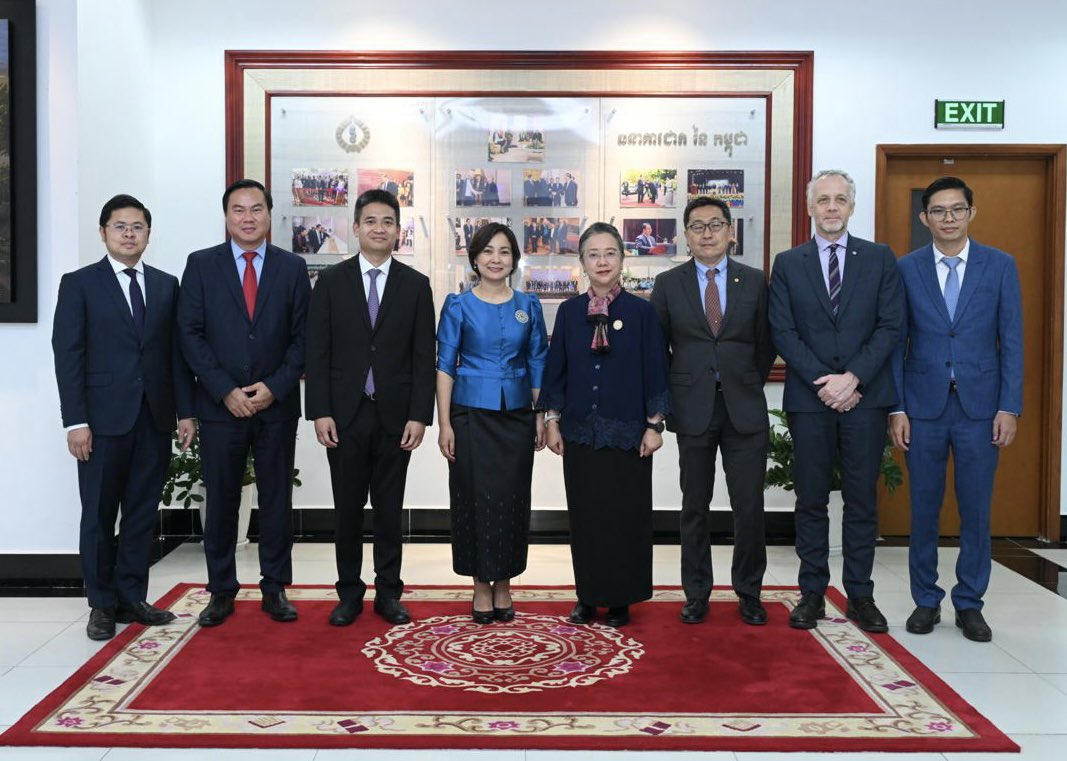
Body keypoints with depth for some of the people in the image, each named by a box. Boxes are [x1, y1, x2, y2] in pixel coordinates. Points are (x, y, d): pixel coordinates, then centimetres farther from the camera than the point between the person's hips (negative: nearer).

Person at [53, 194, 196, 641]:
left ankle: (131, 597, 19)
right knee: (99, 516, 5)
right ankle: (102, 605, 17)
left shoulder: (166, 285, 11)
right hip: (104, 419, -3)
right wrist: (75, 421, -11)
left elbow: (176, 352, 9)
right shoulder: (79, 284, 1)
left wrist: (185, 411, 3)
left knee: (143, 513, 8)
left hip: (155, 418, 3)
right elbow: (68, 356, -4)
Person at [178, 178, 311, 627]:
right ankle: (221, 591, 19)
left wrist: (275, 387, -9)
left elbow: (302, 336, 2)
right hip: (219, 405, 0)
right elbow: (190, 334, -2)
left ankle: (275, 589, 18)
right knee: (221, 501, 7)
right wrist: (226, 390, -11)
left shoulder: (292, 267, 5)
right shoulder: (201, 265, 3)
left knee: (277, 499, 7)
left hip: (277, 404, 1)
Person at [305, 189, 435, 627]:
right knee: (347, 508, 8)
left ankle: (388, 592, 20)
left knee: (389, 509, 8)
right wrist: (319, 412, -7)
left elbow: (424, 356, 0)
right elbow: (317, 352, 0)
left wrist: (419, 415, -7)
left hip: (395, 415, 0)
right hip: (345, 414, 0)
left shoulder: (416, 285, 3)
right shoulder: (331, 281, 3)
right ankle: (349, 592, 21)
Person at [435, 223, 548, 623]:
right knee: (474, 497, 2)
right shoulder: (458, 305, 0)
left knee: (512, 498, 6)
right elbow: (445, 366, -1)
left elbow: (537, 364, 9)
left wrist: (541, 417, 4)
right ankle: (481, 586, 15)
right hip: (472, 414, -2)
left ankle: (503, 585, 19)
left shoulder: (528, 306, 6)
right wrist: (444, 423, -7)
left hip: (516, 416, 2)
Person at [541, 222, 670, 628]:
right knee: (585, 514, 8)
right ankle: (588, 595, 21)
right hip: (580, 430, 2)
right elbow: (556, 369, 8)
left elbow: (655, 371, -2)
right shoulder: (569, 311, 5)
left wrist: (654, 425, -5)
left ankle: (620, 598, 17)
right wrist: (552, 420, 4)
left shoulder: (642, 312, -2)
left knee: (625, 515, 4)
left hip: (627, 432, -2)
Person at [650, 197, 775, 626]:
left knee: (750, 507, 3)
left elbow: (765, 344, 11)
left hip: (745, 409, 0)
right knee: (695, 507, 8)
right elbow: (657, 345, 9)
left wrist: (749, 385, 7)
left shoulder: (755, 281, 5)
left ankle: (749, 593, 19)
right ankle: (696, 594, 19)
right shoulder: (668, 284, 4)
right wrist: (675, 393, 5)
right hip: (693, 409, 0)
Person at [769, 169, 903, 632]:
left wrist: (853, 378, -13)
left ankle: (860, 594, 16)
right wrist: (823, 382, -11)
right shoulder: (788, 263, 7)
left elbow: (890, 326, -1)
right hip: (809, 398, 0)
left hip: (865, 397, 0)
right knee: (811, 500, 6)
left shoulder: (880, 259, 7)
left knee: (862, 500, 6)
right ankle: (812, 593, 15)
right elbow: (782, 332, -1)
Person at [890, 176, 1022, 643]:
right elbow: (897, 341, 2)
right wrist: (896, 408, -3)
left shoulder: (1000, 266, 3)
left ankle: (969, 604, 20)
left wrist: (1010, 407, -5)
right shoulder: (907, 269, 2)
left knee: (976, 509, 6)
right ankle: (926, 600, 20)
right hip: (924, 406, 0)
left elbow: (1011, 341, 2)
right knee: (923, 508, 7)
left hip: (980, 406, 0)